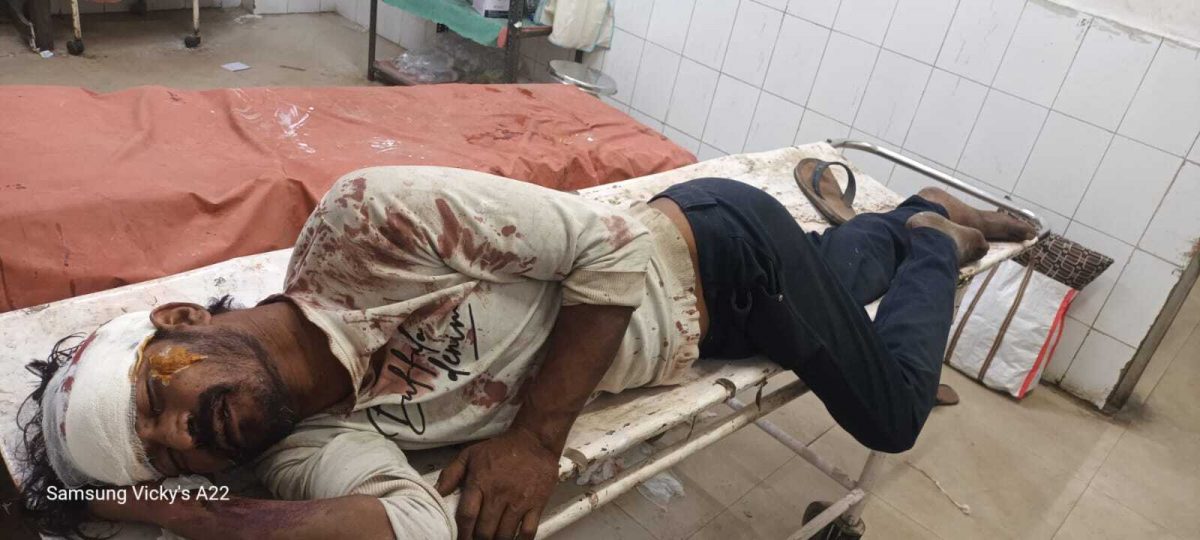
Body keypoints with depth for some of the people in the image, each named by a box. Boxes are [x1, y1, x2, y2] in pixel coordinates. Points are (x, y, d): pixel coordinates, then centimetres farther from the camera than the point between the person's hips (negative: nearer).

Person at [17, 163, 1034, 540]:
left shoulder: (360, 222, -33)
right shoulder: (311, 445, -16)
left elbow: (611, 244, -30)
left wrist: (539, 436, -31)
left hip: (716, 244, -4)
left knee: (890, 412, 15)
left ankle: (935, 231, 37)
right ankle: (906, 214, 57)